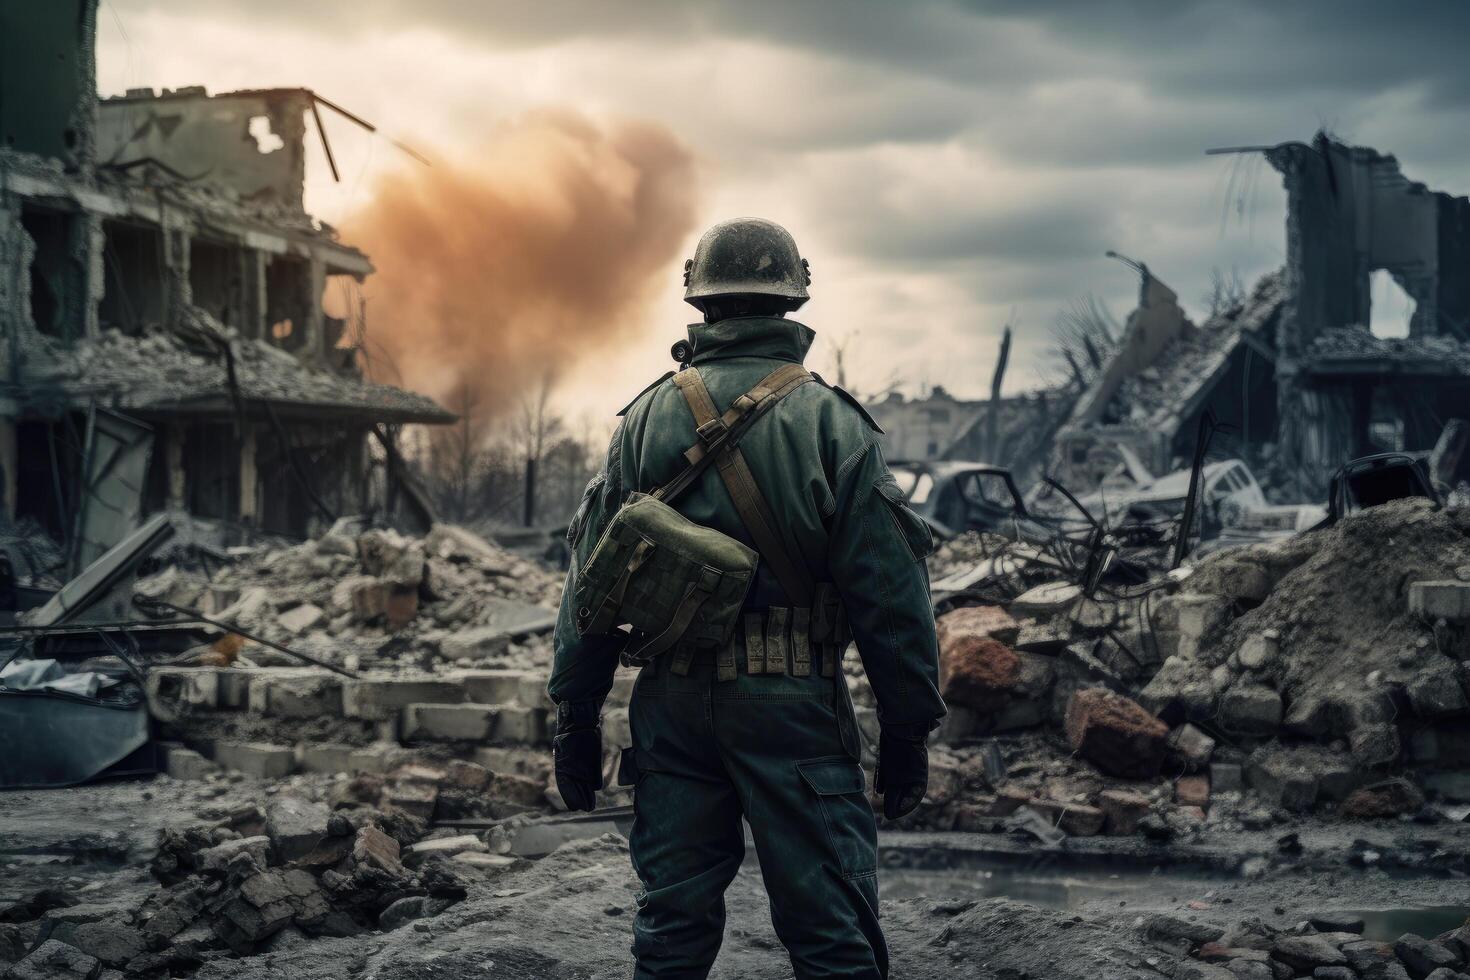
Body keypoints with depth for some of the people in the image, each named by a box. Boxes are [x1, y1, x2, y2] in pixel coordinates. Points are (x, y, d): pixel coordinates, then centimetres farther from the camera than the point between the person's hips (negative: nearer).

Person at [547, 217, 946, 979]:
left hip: (672, 706, 3)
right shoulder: (831, 422, -5)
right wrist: (907, 729, 1)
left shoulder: (648, 418, 4)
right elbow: (889, 592, -7)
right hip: (794, 706, -3)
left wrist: (575, 717, 12)